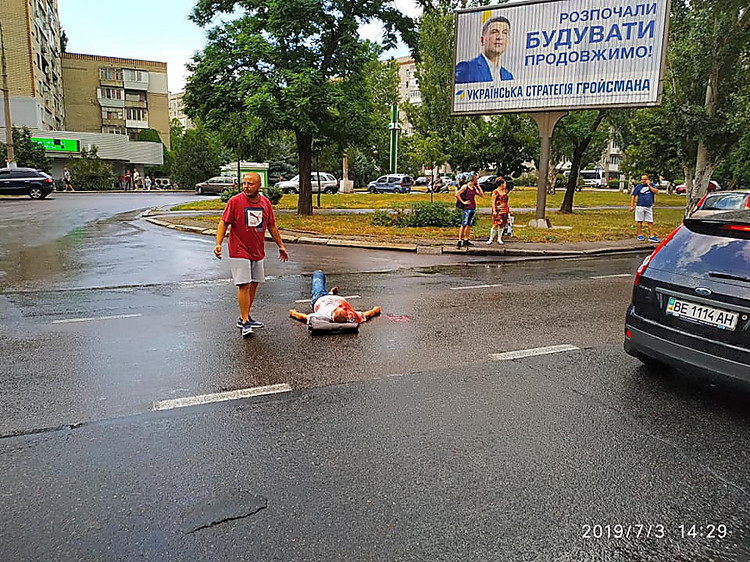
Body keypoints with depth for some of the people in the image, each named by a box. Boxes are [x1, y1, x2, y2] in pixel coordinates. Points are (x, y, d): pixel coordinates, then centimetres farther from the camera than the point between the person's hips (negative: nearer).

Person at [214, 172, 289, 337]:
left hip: (257, 251, 6)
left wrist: (281, 246, 19)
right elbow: (223, 223, -7)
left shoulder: (265, 202, 5)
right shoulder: (235, 201, -9)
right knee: (244, 285, -10)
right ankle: (245, 322, -4)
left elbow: (272, 226, 15)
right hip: (239, 251, -5)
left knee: (253, 285, 10)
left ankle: (245, 317, 24)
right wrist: (218, 243, -19)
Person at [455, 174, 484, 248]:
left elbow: (482, 195, 13)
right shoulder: (465, 187, -7)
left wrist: (478, 186, 8)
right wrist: (463, 202, -12)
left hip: (473, 208, 7)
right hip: (467, 208, -7)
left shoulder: (474, 188, 13)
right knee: (463, 225, -9)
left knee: (469, 225, 10)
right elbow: (457, 194, -13)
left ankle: (466, 240, 16)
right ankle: (459, 241, -9)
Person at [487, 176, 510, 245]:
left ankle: (499, 239, 15)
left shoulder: (505, 191, 13)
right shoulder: (495, 192, -8)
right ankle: (491, 239, -2)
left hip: (504, 210, 7)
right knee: (495, 225, -10)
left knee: (502, 225, 7)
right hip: (498, 210, -7)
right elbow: (493, 202, -9)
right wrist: (494, 211, -15)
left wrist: (508, 208, 16)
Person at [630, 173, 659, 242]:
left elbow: (656, 191, -6)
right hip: (640, 206, -2)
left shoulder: (651, 185, 8)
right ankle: (640, 235, 12)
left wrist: (649, 185, -6)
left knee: (650, 222, 2)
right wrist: (632, 206, -4)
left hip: (649, 207, 2)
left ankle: (651, 236, 5)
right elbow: (633, 196, 2)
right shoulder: (638, 186, 2)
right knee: (639, 221, 2)